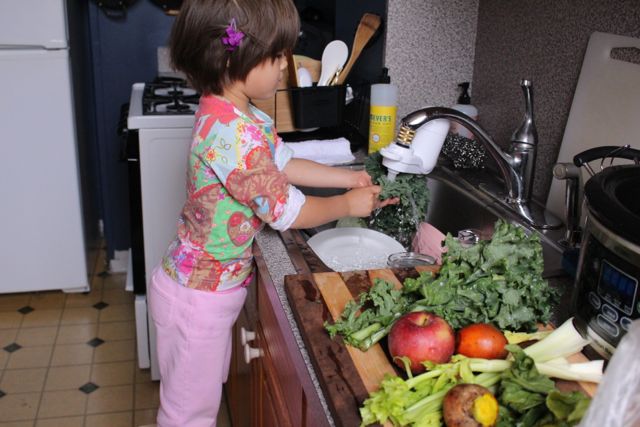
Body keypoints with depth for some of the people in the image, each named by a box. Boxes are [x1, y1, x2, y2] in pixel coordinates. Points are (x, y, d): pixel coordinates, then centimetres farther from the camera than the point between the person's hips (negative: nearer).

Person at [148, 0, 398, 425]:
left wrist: (349, 177, 7)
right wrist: (348, 204, -9)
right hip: (200, 298, -9)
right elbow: (286, 210, -24)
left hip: (212, 286, 9)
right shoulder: (233, 133, -31)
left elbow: (284, 164, 12)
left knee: (208, 390, 27)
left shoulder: (242, 117, 1)